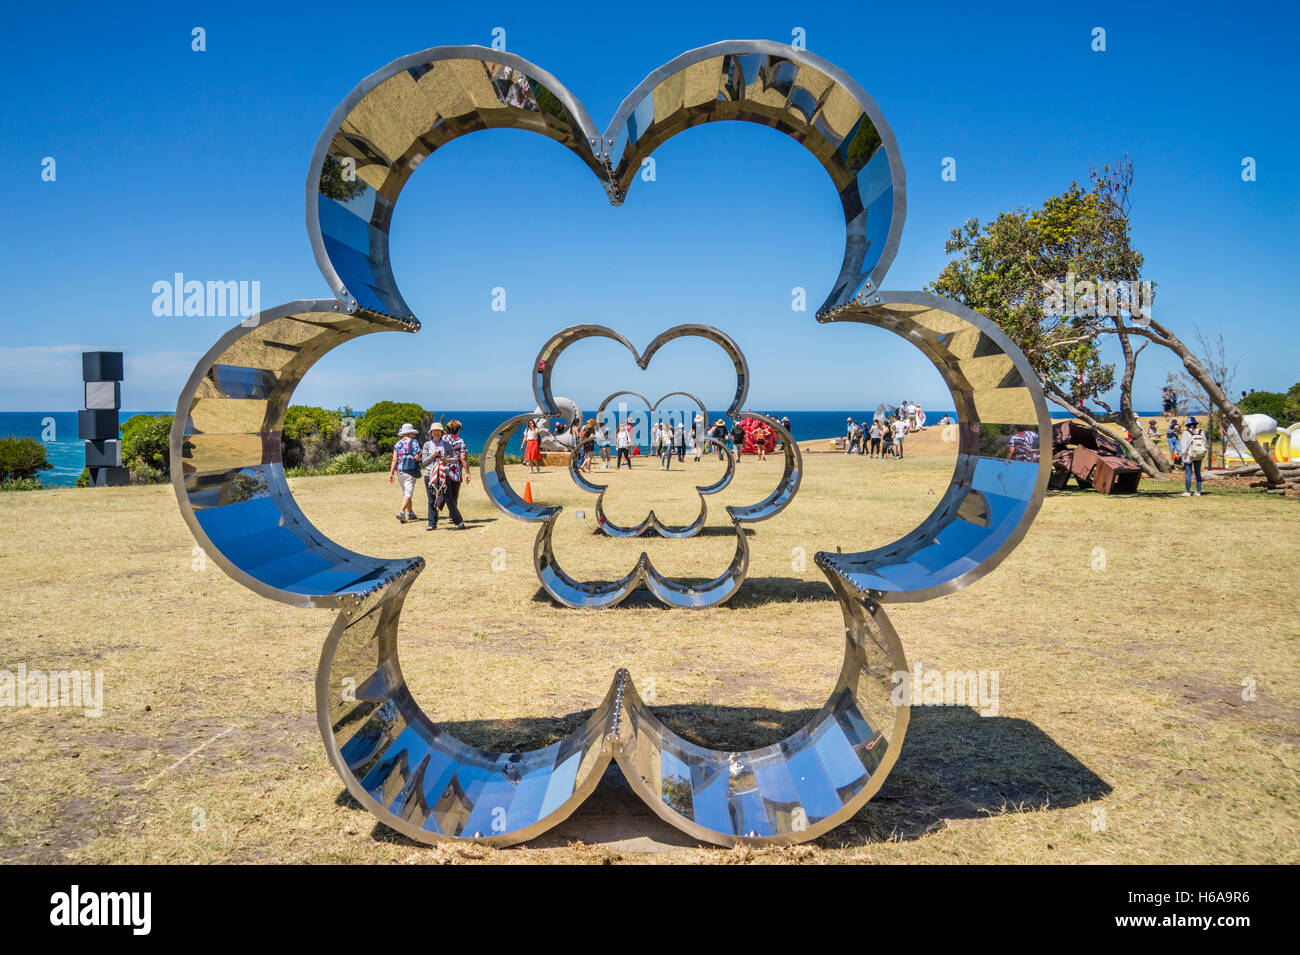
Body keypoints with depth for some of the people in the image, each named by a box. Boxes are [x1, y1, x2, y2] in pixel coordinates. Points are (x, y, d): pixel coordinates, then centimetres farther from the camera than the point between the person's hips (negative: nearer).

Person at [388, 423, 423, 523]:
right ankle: (401, 512, -25)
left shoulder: (397, 444, 11)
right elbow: (416, 457, -13)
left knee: (405, 493, 16)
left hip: (400, 471, 6)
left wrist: (391, 473, 4)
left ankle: (410, 513, 22)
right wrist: (421, 457, 9)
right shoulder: (413, 442, -4)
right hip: (410, 470, -6)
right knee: (408, 493, -8)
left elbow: (394, 459, 5)